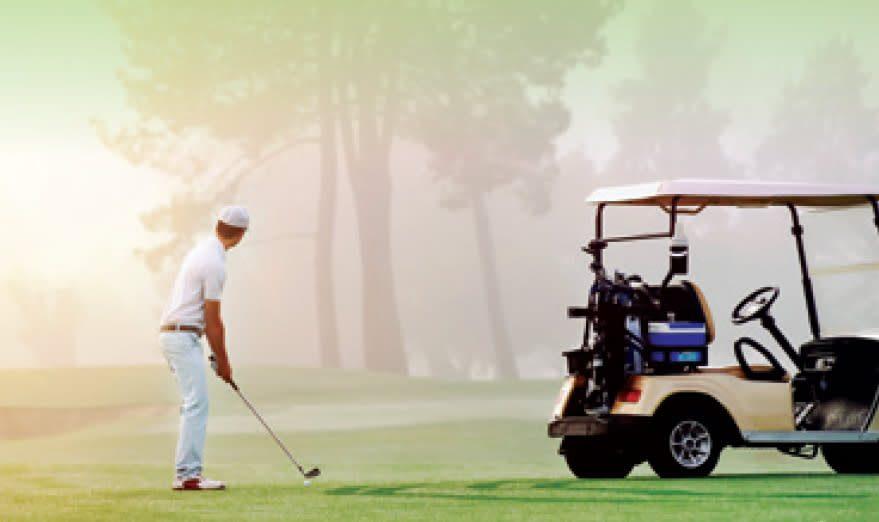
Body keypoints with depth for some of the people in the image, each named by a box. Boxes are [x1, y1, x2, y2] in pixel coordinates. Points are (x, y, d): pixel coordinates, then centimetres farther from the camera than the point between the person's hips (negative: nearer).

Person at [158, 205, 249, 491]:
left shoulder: (200, 251, 15)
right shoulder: (215, 264, -16)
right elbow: (212, 320, -12)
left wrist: (217, 354, 20)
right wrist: (223, 362, -2)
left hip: (173, 333, 10)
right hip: (183, 336, -10)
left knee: (194, 405, 11)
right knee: (197, 404, -13)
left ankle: (187, 472, 9)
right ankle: (188, 474, -17)